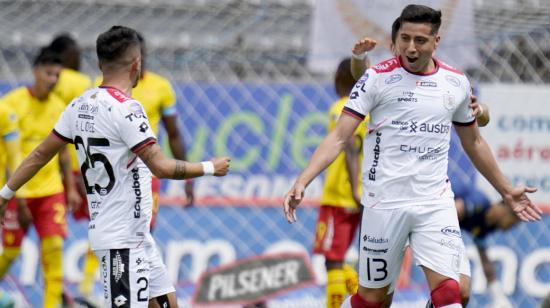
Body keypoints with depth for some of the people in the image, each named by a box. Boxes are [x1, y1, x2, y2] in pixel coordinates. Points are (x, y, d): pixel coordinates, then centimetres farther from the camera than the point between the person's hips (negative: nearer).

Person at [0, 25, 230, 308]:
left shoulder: (81, 105, 7)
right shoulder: (126, 108, -18)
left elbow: (40, 154, 12)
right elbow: (161, 167, -22)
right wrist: (210, 168, -9)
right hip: (123, 239, -9)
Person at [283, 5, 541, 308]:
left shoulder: (456, 83, 7)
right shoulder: (378, 78, -5)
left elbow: (473, 143, 23)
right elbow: (338, 137, -8)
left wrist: (506, 190, 29)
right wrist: (301, 182, -20)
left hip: (436, 203, 3)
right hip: (385, 202, -2)